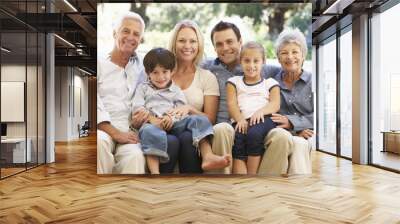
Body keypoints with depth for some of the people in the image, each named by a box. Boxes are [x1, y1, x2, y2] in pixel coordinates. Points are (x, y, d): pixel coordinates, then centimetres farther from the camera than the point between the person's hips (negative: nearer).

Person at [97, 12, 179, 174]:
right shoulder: (99, 62, 9)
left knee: (135, 156, -32)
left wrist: (147, 111, -5)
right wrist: (115, 133, -16)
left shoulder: (139, 66, 20)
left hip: (126, 133, 2)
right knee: (100, 141, -37)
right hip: (100, 129, -1)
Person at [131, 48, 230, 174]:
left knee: (199, 120, -21)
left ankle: (207, 156, -39)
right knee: (150, 131, -40)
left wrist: (172, 117, -16)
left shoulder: (176, 90, 24)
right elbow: (137, 107, 6)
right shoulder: (143, 88, 23)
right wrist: (152, 119, -13)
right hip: (152, 123, -2)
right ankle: (154, 172, -51)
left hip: (174, 123, 2)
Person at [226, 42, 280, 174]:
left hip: (263, 119, 0)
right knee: (237, 140, -33)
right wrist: (240, 119, -14)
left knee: (254, 133, -35)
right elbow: (232, 104, 8)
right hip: (242, 121, 1)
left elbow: (275, 104, 6)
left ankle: (252, 174, -23)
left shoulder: (270, 83, 23)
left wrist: (261, 111, -18)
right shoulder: (234, 82, 25)